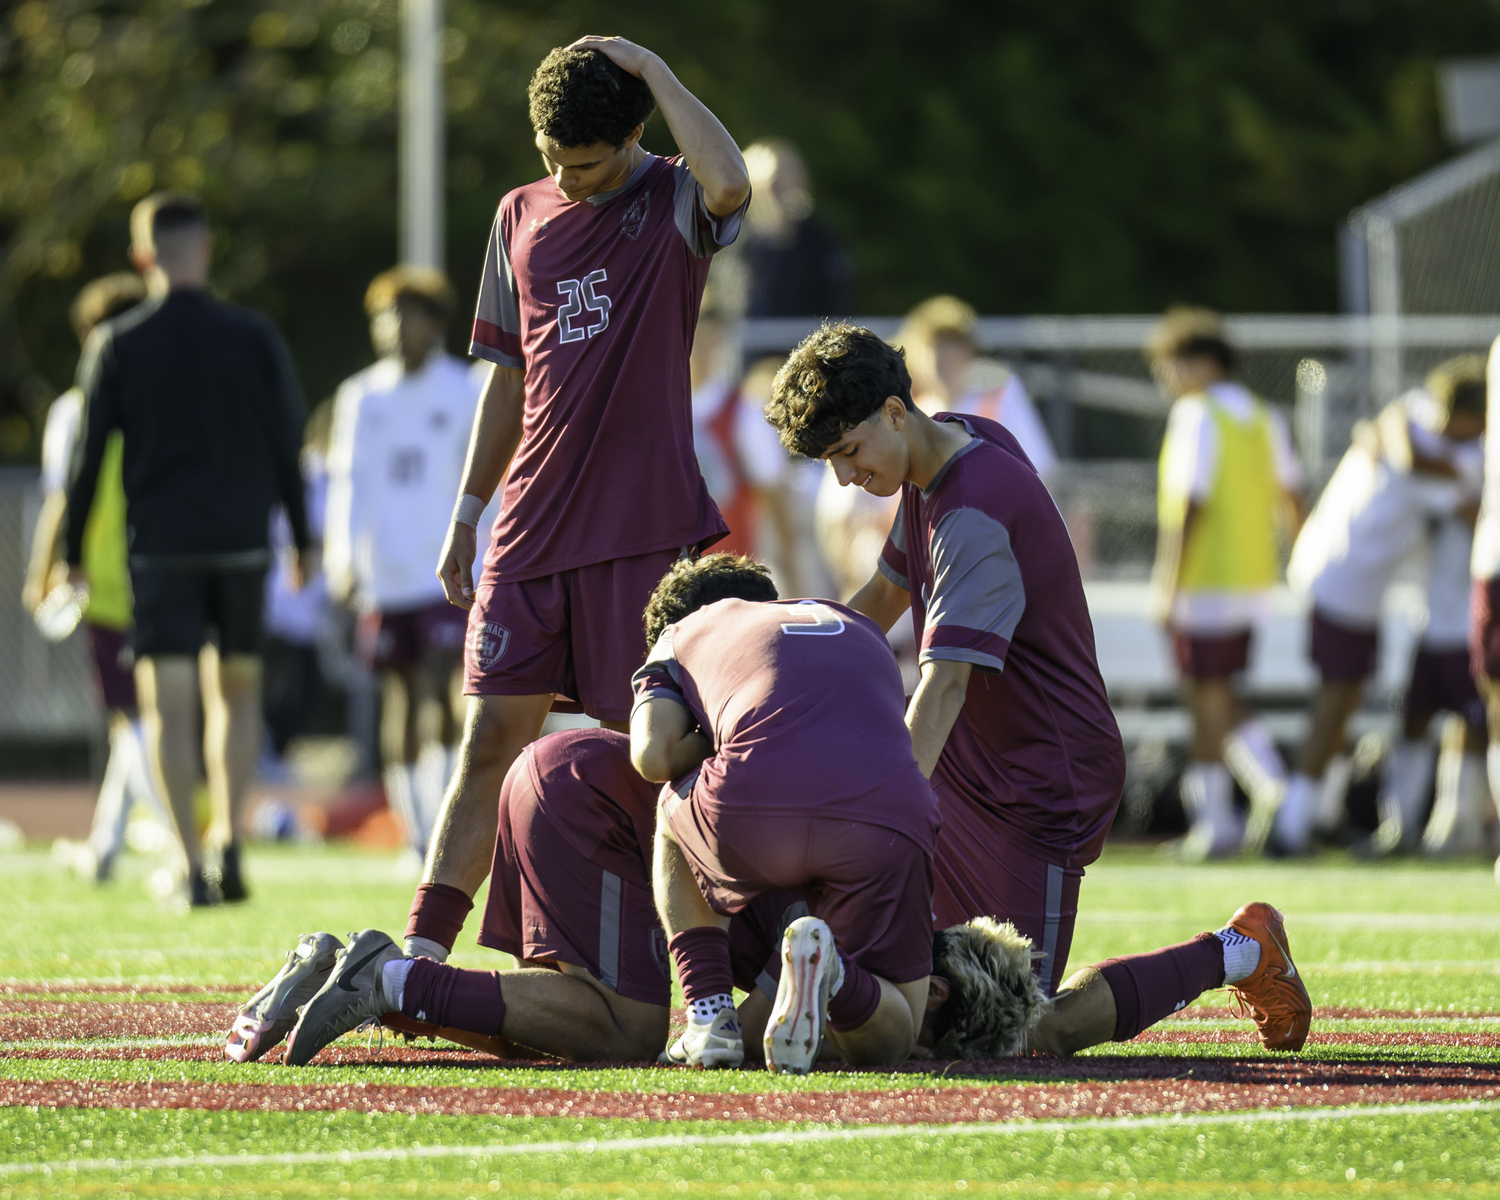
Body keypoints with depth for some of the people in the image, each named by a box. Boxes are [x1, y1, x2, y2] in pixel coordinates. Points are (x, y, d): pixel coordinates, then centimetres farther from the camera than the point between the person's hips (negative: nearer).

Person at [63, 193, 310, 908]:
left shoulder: (116, 346, -2)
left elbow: (88, 456, -1)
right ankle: (229, 838, 2)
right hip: (242, 541, 2)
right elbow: (288, 446, 4)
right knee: (237, 692, 17)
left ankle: (191, 866, -9)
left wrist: (73, 553, 7)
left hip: (159, 547, -2)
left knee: (169, 702, -2)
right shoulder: (255, 338, 1)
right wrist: (302, 541, 13)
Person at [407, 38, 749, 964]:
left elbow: (729, 183, -29)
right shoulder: (522, 217, 13)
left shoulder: (673, 203, -3)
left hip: (645, 525, -4)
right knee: (494, 736, 1)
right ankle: (423, 953, 0)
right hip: (532, 529, 4)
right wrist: (468, 512, 17)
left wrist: (652, 70, -18)